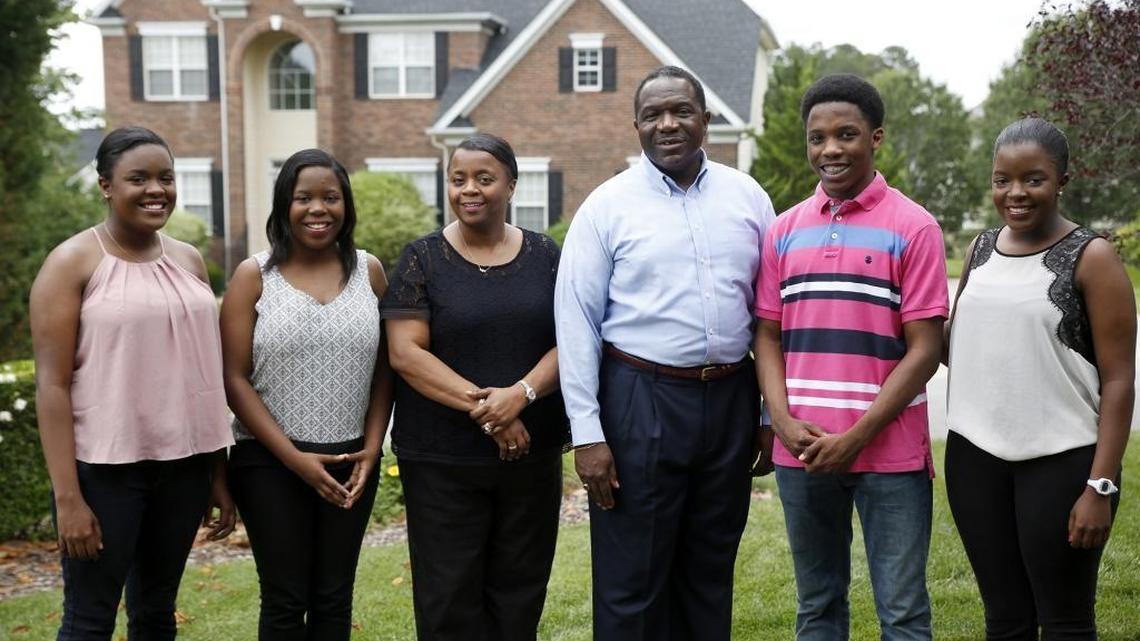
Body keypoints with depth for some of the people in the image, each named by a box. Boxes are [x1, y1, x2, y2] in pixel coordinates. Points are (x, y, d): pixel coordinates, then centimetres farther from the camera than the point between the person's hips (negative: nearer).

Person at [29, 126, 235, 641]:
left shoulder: (188, 260, 8)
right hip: (105, 467, -5)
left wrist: (219, 474, 11)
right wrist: (67, 496, -16)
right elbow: (52, 384, -10)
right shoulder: (73, 262, -7)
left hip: (183, 464, 5)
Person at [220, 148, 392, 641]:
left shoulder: (368, 272, 4)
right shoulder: (253, 276, -4)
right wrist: (294, 458, -13)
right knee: (285, 601, 4)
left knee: (334, 598, 11)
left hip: (350, 461, 3)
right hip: (270, 463, -2)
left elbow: (384, 370, 7)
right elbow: (234, 379, -7)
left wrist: (371, 449, -4)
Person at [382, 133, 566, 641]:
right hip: (442, 460, -2)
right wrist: (482, 407, -18)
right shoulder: (423, 258, -1)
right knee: (449, 597, 3)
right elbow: (405, 353, -9)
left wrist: (521, 393, -18)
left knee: (520, 590, 10)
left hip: (533, 455, 2)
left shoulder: (544, 256, 6)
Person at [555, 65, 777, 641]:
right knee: (632, 582, 4)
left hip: (731, 398, 3)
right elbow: (576, 320, -5)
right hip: (641, 399, -3)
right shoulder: (608, 205, -3)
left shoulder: (748, 197, 6)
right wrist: (587, 434, -10)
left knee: (711, 576, 15)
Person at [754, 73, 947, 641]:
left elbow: (924, 350, -8)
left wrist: (856, 437, -14)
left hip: (890, 452, -4)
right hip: (802, 454, 4)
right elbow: (768, 338, 9)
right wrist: (786, 425, -6)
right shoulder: (785, 231, 9)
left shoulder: (913, 228, -4)